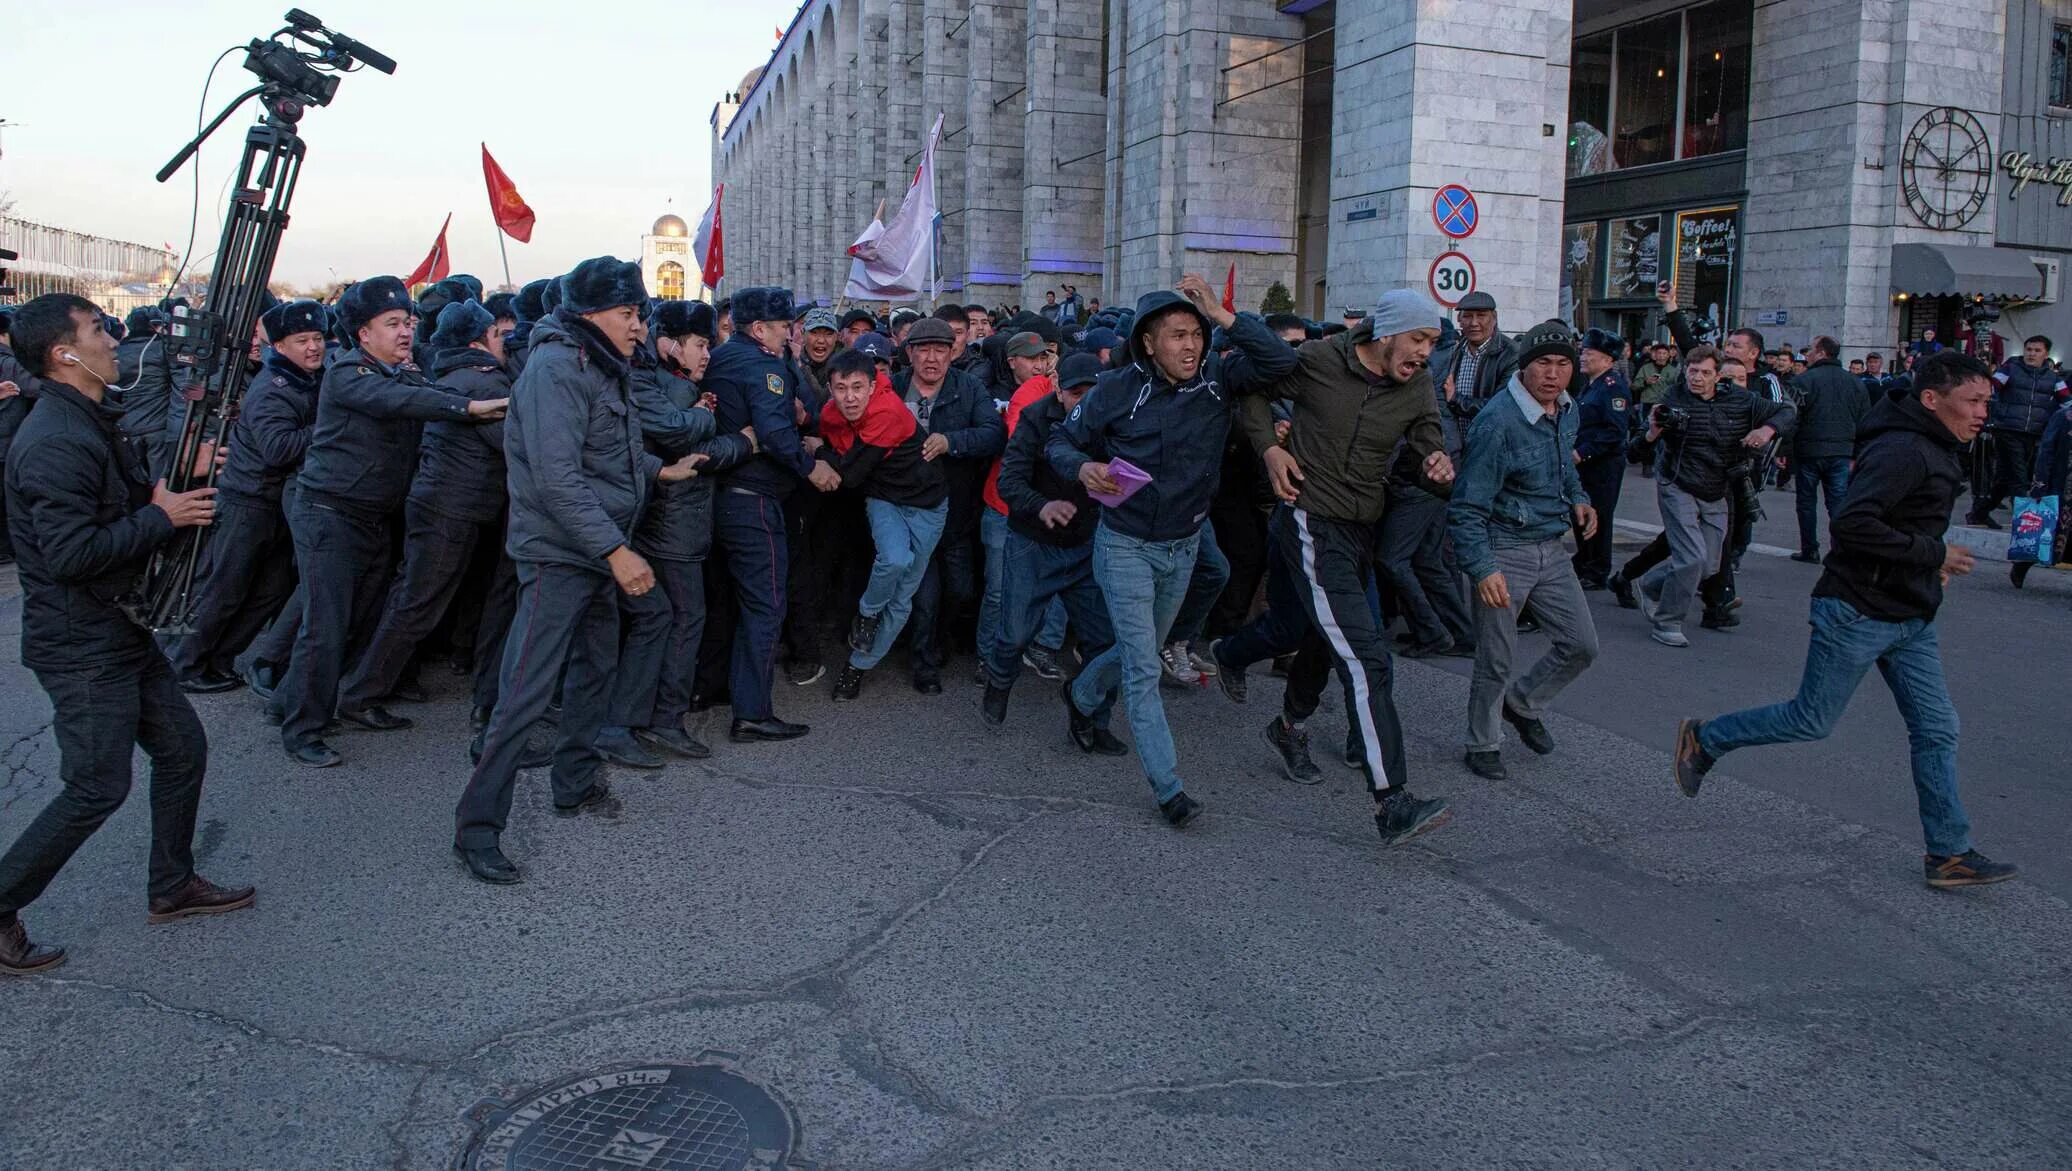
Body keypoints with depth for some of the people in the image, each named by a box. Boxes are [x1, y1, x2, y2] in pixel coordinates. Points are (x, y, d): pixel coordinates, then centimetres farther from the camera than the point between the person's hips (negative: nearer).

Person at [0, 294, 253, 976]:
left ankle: (172, 887, 28)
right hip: (81, 648, -10)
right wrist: (162, 516, -19)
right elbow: (71, 553, -27)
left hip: (121, 632, 10)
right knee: (99, 788, -4)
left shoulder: (90, 424, 12)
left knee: (182, 749, 14)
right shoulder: (56, 443, -22)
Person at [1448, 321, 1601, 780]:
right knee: (1495, 660, 3)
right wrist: (1482, 568, -30)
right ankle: (1483, 744, 24)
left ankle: (1522, 703, 35)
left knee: (1581, 645, 10)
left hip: (1551, 548, 7)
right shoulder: (1498, 423, -21)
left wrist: (1578, 499, 7)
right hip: (1504, 550, -7)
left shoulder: (1569, 412, 5)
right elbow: (1467, 506, -21)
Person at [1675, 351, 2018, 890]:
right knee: (1811, 721, 2)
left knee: (1936, 729, 8)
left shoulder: (1933, 451, 13)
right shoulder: (1901, 450, -20)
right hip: (1858, 613, -10)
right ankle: (1703, 739, 21)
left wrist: (1929, 562, 10)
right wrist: (1932, 553, -22)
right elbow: (1852, 523, -31)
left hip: (1910, 619, 10)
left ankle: (1949, 854, 14)